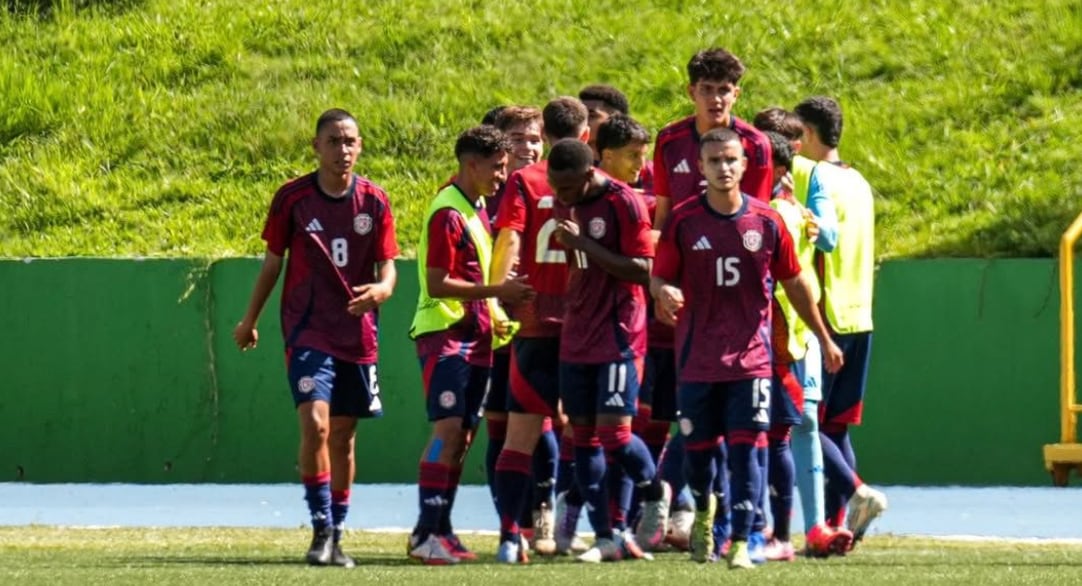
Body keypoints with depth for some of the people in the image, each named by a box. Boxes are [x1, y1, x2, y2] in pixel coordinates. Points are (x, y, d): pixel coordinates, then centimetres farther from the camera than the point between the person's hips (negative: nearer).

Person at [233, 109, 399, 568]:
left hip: (357, 336, 2)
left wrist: (380, 289, -23)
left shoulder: (374, 201, 0)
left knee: (342, 436, 9)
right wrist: (250, 320, 15)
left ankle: (336, 535, 19)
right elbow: (273, 261, 8)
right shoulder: (292, 198, -3)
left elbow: (387, 267, 1)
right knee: (315, 425, -18)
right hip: (307, 332, -2)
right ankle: (321, 530, -11)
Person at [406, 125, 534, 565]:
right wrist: (497, 292, -20)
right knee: (448, 430, -15)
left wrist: (494, 317, 15)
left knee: (461, 437, 8)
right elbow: (437, 284, -19)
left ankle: (440, 530, 12)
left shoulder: (477, 208, 15)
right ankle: (426, 533, -17)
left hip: (474, 336, 9)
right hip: (445, 334, -9)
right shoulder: (448, 213, -14)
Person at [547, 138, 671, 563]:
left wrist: (585, 244, -21)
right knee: (583, 435, 4)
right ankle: (605, 537, 8)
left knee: (613, 433, -11)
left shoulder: (624, 203, -12)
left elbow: (642, 271, -16)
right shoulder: (566, 205, 9)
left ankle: (654, 491, 19)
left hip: (619, 336, -7)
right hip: (576, 339, 7)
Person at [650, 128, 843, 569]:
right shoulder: (682, 222, -3)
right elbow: (658, 278, 3)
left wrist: (824, 338, 15)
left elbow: (794, 283, 10)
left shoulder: (766, 222, -1)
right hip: (697, 360, 1)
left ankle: (740, 544, -6)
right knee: (698, 449, 9)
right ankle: (704, 512, 40)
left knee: (745, 449, -9)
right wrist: (664, 292, -23)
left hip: (751, 358, -1)